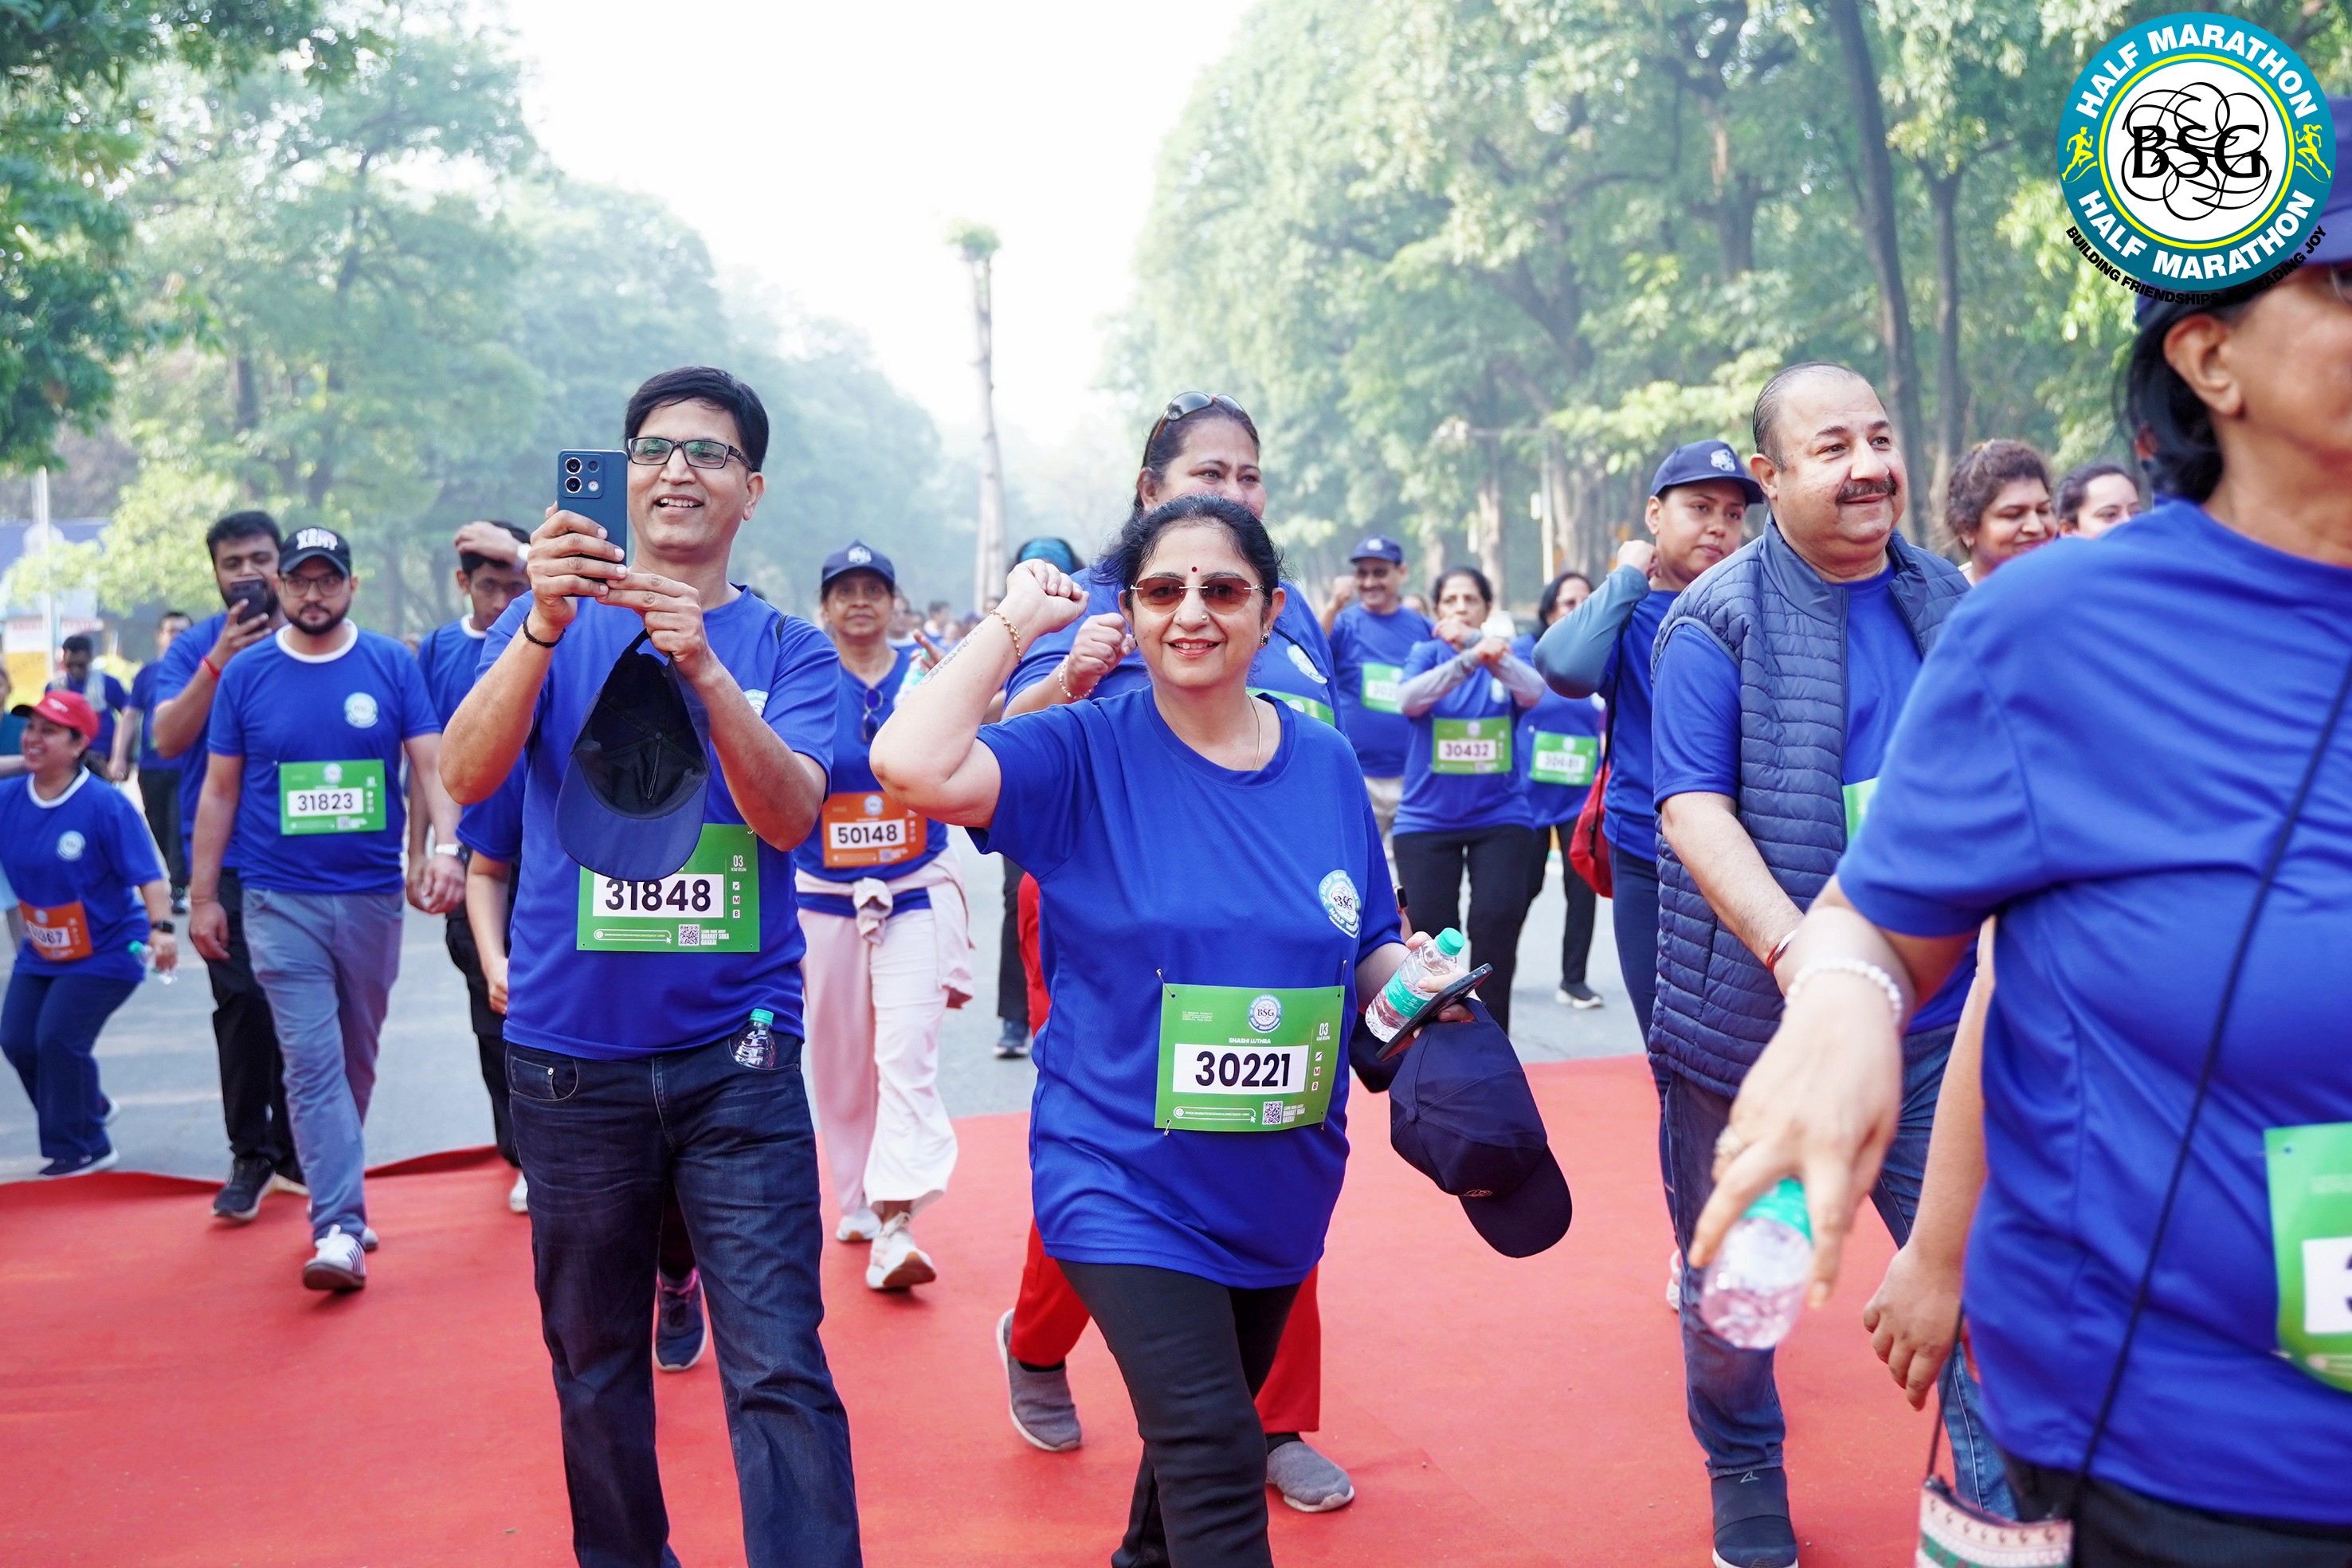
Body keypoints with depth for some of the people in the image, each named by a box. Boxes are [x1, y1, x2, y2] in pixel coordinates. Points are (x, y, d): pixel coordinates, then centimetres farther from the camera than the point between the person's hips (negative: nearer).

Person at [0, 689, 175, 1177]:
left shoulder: (106, 805, -20)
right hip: (39, 952, 7)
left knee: (58, 1038, -13)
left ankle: (82, 1149, 7)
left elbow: (148, 875, -23)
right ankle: (88, 1109, 32)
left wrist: (159, 927, -35)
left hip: (105, 951, -6)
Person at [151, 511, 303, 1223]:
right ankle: (251, 1156, 6)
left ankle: (296, 1153, 19)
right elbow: (168, 739, -9)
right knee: (243, 1005, -6)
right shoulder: (193, 648, 4)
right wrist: (220, 660, -17)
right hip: (227, 860, -1)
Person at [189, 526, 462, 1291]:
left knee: (357, 1059, 13)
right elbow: (219, 790, 6)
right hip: (281, 903, -1)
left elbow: (432, 764, -2)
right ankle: (340, 1229, -11)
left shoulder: (392, 666, 1)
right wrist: (202, 897, 5)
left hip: (372, 896, 2)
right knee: (313, 1063, -9)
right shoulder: (247, 675, 2)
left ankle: (334, 1190, 31)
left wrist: (445, 845, -20)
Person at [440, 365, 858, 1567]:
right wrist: (546, 624, -27)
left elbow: (790, 814, -13)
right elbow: (467, 774, -11)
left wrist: (705, 669, -29)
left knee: (778, 1371, -8)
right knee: (594, 1368, 15)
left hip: (736, 1054, -1)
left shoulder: (788, 649, 4)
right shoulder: (549, 624, 5)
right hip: (569, 1052, 2)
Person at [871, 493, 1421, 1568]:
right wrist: (1014, 623, -18)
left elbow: (1368, 956, 9)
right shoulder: (1088, 754, -11)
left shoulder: (1326, 764, 0)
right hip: (1129, 1184, -5)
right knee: (1215, 1456, -17)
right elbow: (911, 764, -28)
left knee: (1201, 1431, 24)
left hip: (1283, 1188, 5)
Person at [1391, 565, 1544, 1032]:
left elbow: (1533, 691, -18)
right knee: (1428, 928, -2)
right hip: (1427, 818, 0)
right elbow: (1408, 699, -19)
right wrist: (1467, 661, -36)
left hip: (1500, 816, 0)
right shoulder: (1426, 653, 3)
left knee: (1497, 920, -12)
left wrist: (1476, 640, -32)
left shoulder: (1506, 655, 4)